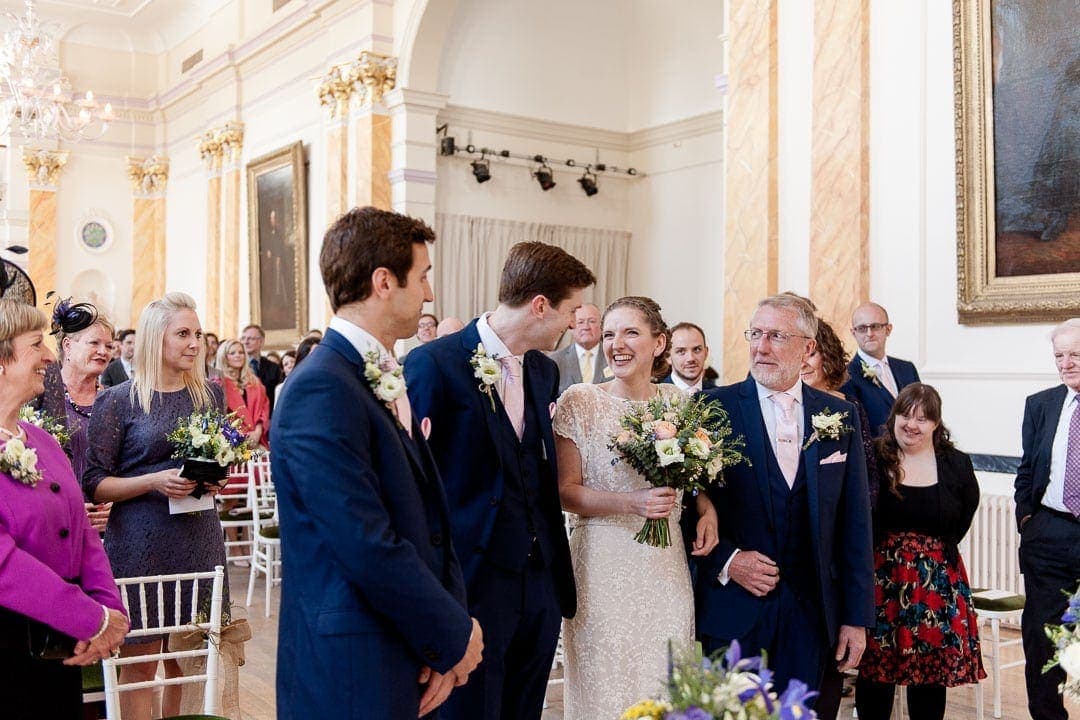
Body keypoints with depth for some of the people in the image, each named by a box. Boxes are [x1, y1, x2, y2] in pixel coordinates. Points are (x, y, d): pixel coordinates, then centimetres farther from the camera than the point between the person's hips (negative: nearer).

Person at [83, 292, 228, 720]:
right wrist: (155, 481, -19)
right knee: (139, 662, 3)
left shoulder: (209, 395, 8)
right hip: (141, 543, -4)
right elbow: (94, 484, -5)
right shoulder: (119, 401, -4)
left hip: (199, 538, 4)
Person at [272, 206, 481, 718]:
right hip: (351, 675, -8)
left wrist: (448, 620, -3)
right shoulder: (321, 390, -19)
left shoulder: (386, 379, 9)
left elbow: (427, 518, 8)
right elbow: (366, 546, -23)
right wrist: (454, 634, -12)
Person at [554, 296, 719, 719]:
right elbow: (565, 491, -6)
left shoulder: (678, 401, 5)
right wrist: (630, 503, -19)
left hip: (667, 566, 3)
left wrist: (707, 510, -2)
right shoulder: (580, 401, -6)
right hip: (603, 565, -3)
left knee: (665, 684, 10)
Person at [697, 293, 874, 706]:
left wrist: (857, 617, 5)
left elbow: (855, 524, 6)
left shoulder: (841, 416, 6)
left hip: (811, 610, 3)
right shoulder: (713, 408, -3)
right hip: (733, 608, -2)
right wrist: (725, 560, -15)